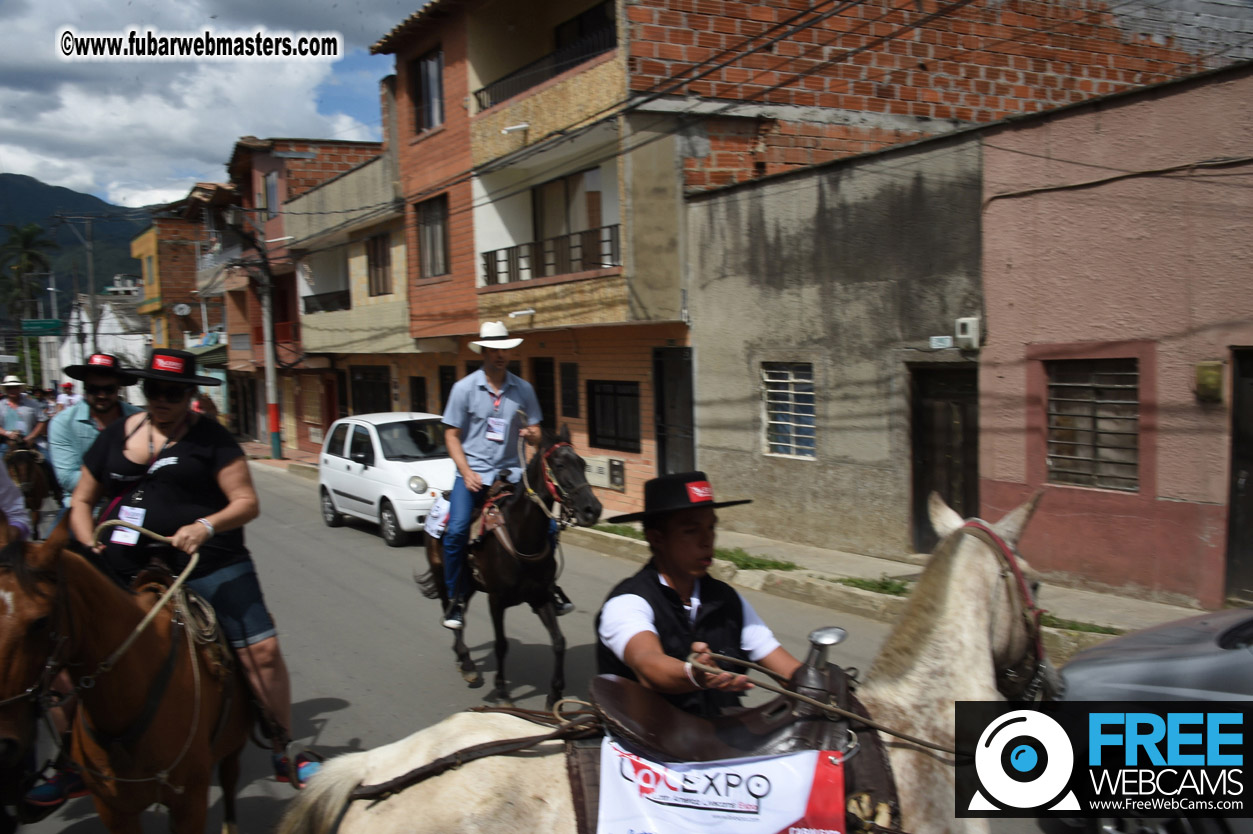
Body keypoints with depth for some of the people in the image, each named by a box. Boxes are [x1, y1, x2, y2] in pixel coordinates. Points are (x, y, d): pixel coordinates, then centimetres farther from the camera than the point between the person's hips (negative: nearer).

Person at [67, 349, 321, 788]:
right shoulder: (117, 435, 13)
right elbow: (81, 501, 20)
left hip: (207, 567, -3)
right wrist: (90, 546, 3)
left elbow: (247, 502, -6)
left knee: (262, 652, -11)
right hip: (123, 574, 4)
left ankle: (284, 755, 5)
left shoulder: (210, 437, 0)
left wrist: (205, 526, -24)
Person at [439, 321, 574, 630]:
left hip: (511, 472, 2)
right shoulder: (464, 388, 0)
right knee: (456, 531, -21)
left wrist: (531, 434, -14)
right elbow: (452, 435, 1)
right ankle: (456, 599, -1)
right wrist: (467, 473, -11)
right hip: (473, 471, -2)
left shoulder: (523, 389, 6)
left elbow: (535, 435, 12)